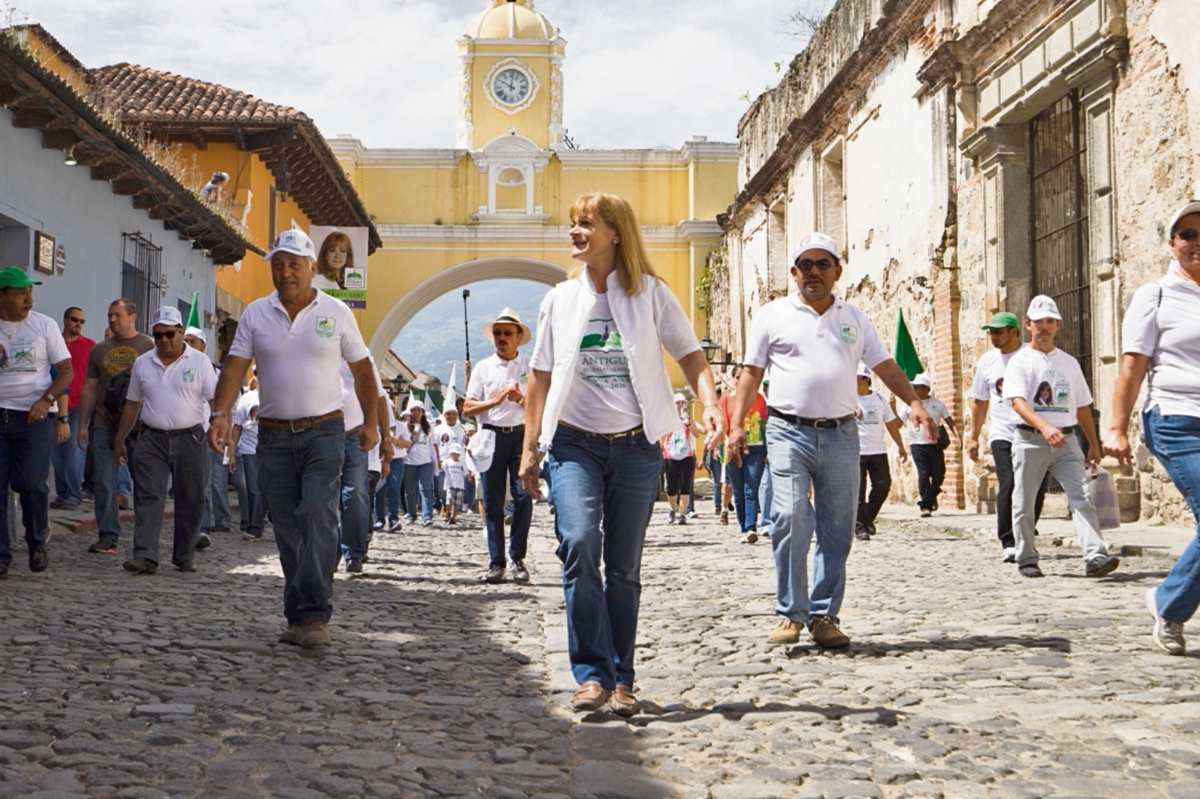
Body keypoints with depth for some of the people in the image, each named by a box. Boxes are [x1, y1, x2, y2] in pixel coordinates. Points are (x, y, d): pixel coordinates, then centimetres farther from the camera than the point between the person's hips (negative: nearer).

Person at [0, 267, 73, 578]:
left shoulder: (44, 325, 3)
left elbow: (66, 370, 3)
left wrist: (46, 400, -12)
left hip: (34, 417, -1)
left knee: (32, 484, -5)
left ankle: (37, 545, 19)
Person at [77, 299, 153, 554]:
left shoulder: (149, 347, 3)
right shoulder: (100, 350, 14)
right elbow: (90, 388, 15)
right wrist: (82, 425, 10)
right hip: (104, 424, 4)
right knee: (103, 482, -2)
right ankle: (108, 537, 2)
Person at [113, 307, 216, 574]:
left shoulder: (200, 361, 0)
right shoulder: (142, 364, 10)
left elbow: (215, 399, -4)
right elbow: (132, 404, 17)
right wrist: (120, 440, 17)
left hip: (189, 439, -2)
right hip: (151, 439, 2)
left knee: (190, 501, 4)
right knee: (148, 498, -7)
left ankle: (184, 557, 15)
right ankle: (145, 556, -12)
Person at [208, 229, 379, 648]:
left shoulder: (336, 313, 3)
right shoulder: (255, 314, 6)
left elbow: (362, 370, 11)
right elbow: (234, 367, 0)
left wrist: (370, 422, 9)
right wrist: (221, 415, -15)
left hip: (324, 431, -2)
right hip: (274, 436, 3)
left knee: (318, 518, -17)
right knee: (287, 530, 6)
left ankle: (314, 616, -15)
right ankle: (298, 618, 14)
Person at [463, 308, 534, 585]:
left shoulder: (531, 367, 9)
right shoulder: (482, 368, 13)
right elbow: (467, 408, 7)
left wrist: (521, 399, -13)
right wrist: (494, 401, -10)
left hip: (522, 435, -1)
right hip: (492, 435, 1)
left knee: (523, 495, -10)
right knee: (492, 500, 1)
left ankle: (518, 559, -1)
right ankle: (496, 562, 5)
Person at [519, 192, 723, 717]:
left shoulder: (650, 294, 2)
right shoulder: (560, 299, 8)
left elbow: (690, 356, 1)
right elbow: (541, 377, 11)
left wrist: (710, 404, -18)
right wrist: (530, 448, 6)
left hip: (635, 446, -1)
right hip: (575, 442, 1)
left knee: (623, 568, 4)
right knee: (579, 544, -20)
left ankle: (621, 680, 15)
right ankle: (592, 674, -16)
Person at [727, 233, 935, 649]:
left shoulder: (854, 318, 16)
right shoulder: (772, 315, 9)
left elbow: (885, 367, 14)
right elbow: (751, 373, 7)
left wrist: (914, 402, -3)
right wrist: (737, 424, -3)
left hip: (841, 435, 3)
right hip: (789, 432, -3)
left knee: (837, 532, 2)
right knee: (790, 521, -16)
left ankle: (824, 616, 11)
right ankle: (790, 612, -4)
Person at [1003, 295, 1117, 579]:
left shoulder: (1069, 362, 16)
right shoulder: (1020, 361, 1)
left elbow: (1082, 405, 20)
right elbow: (1018, 401, -15)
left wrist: (1093, 445, 16)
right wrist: (1044, 426, -31)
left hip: (1066, 440, 3)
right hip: (1030, 440, -3)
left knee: (1081, 497, -13)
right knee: (1024, 504, 3)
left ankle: (1095, 557, -23)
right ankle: (1027, 559, 18)